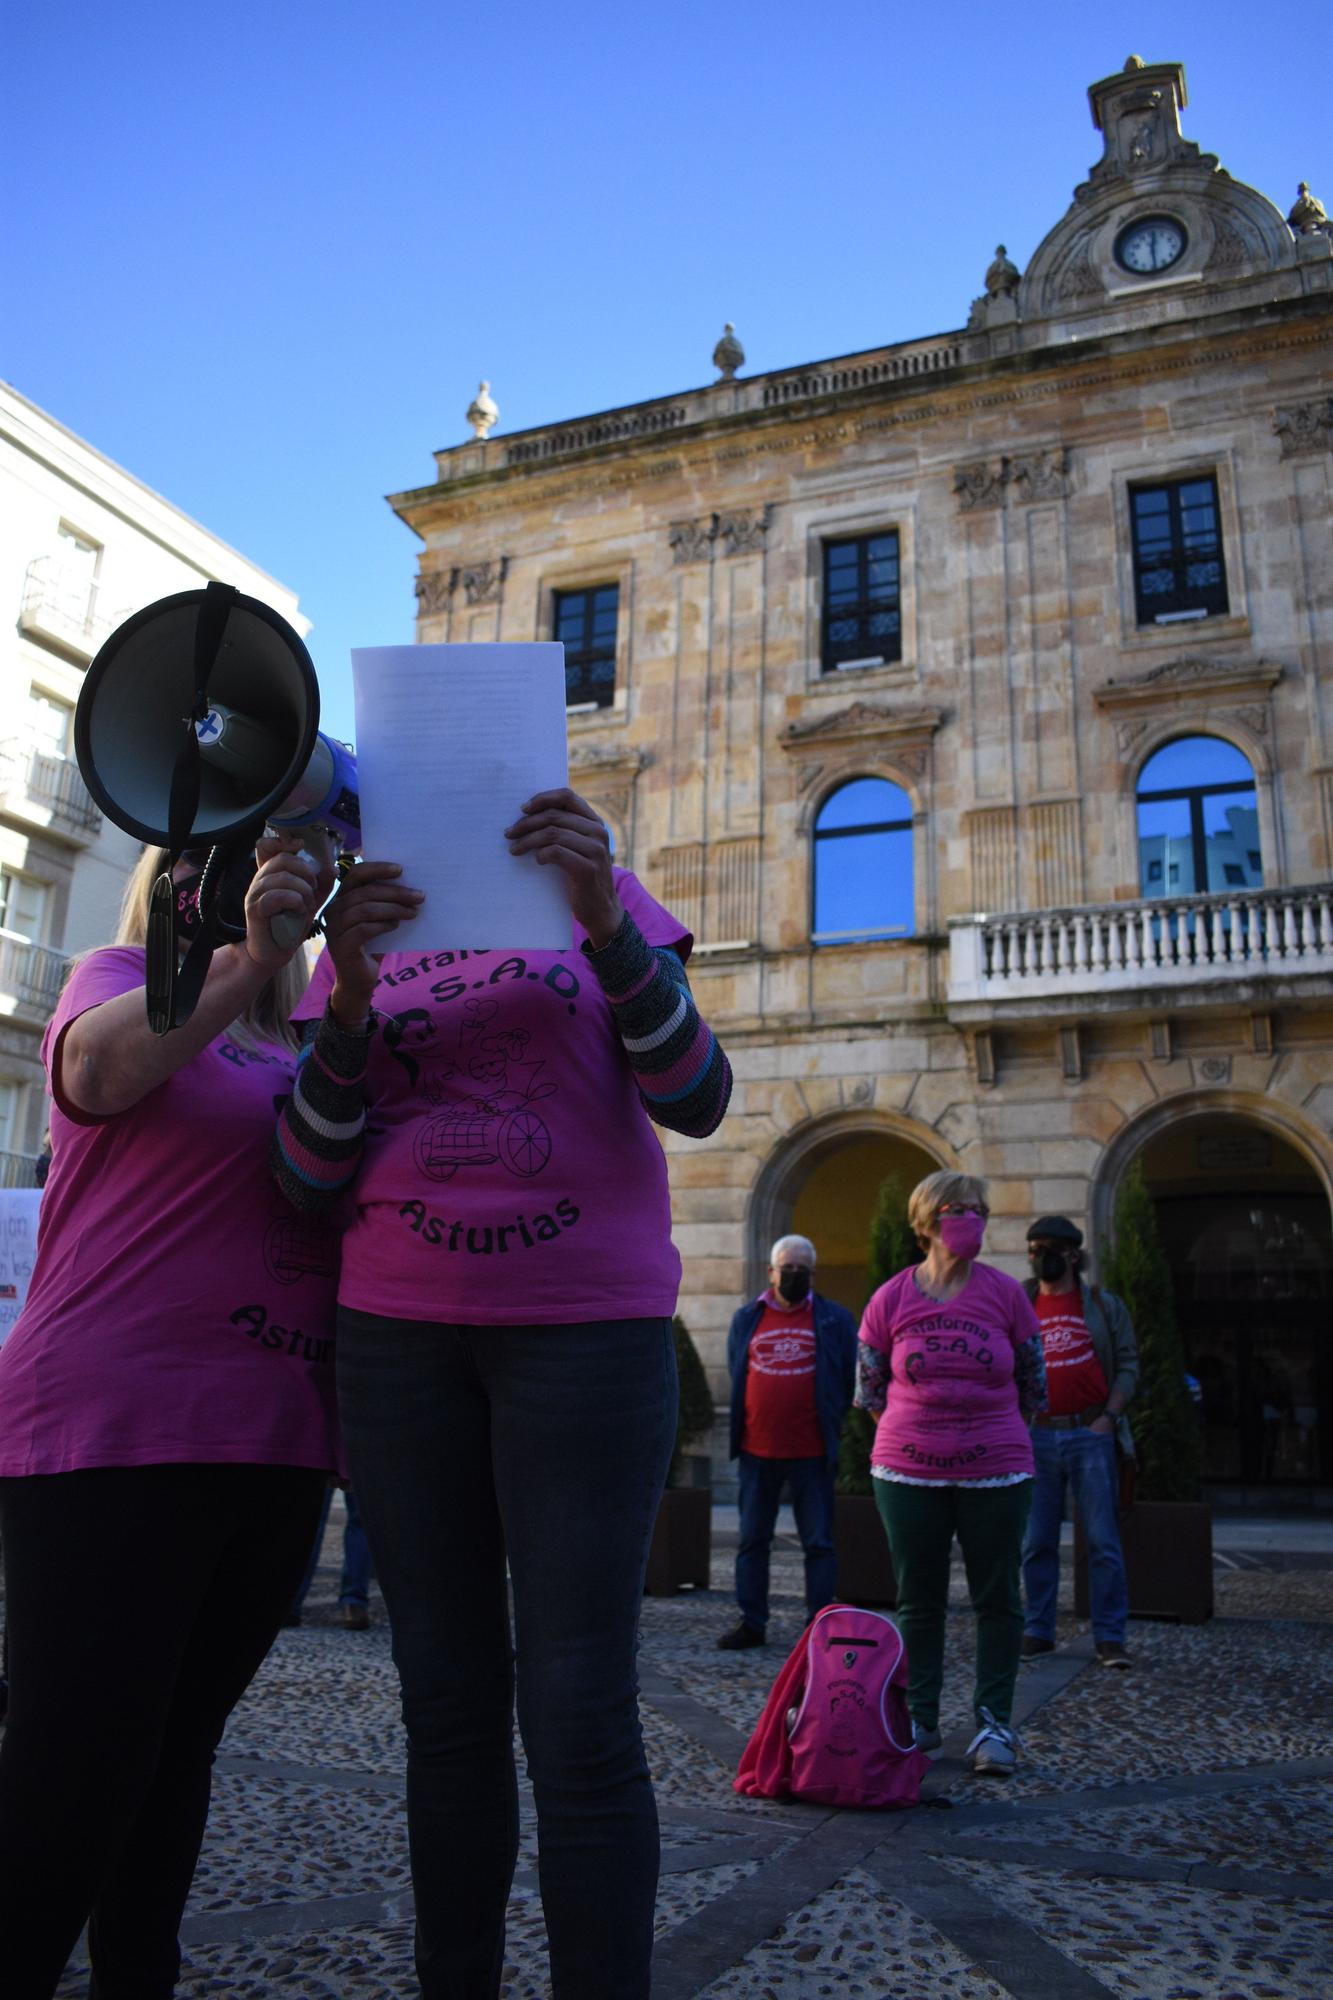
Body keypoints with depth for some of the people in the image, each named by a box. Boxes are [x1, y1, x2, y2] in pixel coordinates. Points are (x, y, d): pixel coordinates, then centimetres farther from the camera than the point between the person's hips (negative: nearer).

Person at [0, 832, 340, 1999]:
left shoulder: (298, 1052, 17)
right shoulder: (123, 979, 3)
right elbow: (98, 1066, -20)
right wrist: (246, 961, -34)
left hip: (271, 1447, 6)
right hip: (112, 1436, -5)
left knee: (177, 1750, 14)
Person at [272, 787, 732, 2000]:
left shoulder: (607, 904, 6)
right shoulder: (361, 936, 11)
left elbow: (695, 1102, -7)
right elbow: (312, 1175, 3)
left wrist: (604, 917, -21)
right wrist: (353, 995, -14)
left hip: (589, 1324, -2)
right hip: (398, 1334, 3)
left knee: (577, 1716, -6)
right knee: (447, 1706, 8)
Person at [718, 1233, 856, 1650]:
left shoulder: (835, 1320, 2)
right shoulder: (746, 1319, 7)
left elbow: (851, 1380, 6)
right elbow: (735, 1376, 15)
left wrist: (830, 1425, 4)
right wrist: (743, 1426, 11)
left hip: (812, 1453, -2)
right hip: (756, 1450, 2)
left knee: (819, 1544, 4)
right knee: (752, 1541, 8)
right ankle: (751, 1622, 18)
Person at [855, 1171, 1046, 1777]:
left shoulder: (1006, 1293, -3)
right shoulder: (890, 1299, -3)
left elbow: (1033, 1384, 6)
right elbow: (868, 1387, 8)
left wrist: (992, 1431, 9)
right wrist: (918, 1430, 9)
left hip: (997, 1474, 0)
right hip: (907, 1474, 1)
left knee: (997, 1598, 6)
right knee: (918, 1600, 10)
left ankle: (994, 1722, 18)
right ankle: (920, 1720, 22)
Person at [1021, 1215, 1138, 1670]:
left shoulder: (1103, 1304, 6)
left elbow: (1127, 1365, 5)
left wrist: (1109, 1416, -7)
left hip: (1090, 1434, -2)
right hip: (1036, 1438, 2)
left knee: (1103, 1541, -1)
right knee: (1036, 1543, 7)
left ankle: (1110, 1637, 7)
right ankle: (1038, 1631, 17)